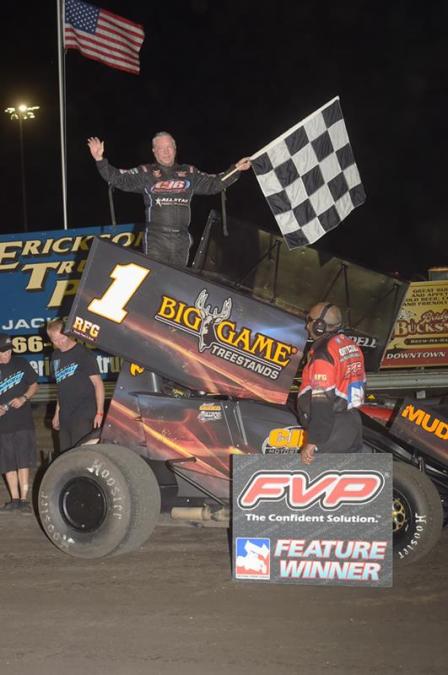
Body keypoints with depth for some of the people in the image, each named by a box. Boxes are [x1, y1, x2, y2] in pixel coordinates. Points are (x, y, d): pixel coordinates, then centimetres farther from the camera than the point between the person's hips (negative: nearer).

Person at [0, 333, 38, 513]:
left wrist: (23, 398, -10)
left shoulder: (21, 363, 0)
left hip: (23, 422, -1)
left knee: (23, 463, -3)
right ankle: (15, 499, 17)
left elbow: (34, 385, 9)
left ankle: (24, 499, 1)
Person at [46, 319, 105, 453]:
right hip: (65, 416, 7)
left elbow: (98, 383, -8)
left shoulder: (83, 353, -7)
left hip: (84, 414, -7)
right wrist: (57, 413, 19)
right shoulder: (56, 356, 14)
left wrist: (100, 412, -14)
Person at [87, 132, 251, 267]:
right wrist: (100, 159, -12)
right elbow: (118, 178, 0)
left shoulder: (189, 173, 15)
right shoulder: (146, 173, 6)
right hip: (156, 238, -3)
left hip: (181, 239, 3)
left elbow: (213, 184, 21)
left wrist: (236, 169, 17)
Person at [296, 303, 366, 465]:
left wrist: (312, 442, -23)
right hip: (353, 423, 9)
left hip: (332, 427, -9)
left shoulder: (323, 353, -18)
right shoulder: (351, 346, 10)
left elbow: (322, 401, -23)